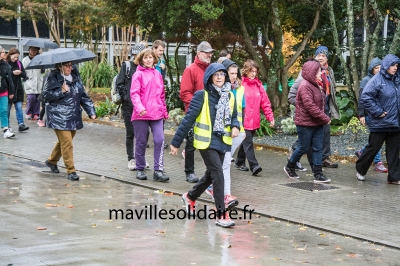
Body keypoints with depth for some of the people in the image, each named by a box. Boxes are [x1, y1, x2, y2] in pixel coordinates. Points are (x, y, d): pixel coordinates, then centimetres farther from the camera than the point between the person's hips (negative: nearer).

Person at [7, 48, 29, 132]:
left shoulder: (19, 63, 8)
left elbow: (24, 75, 8)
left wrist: (20, 73, -13)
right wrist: (12, 73, -21)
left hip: (18, 89, 3)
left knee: (19, 108, -1)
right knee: (7, 108, 5)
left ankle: (21, 124, -3)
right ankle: (6, 126, 14)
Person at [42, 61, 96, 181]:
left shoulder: (75, 77, 10)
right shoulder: (53, 78, -6)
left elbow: (84, 96, 11)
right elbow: (46, 95, -10)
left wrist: (91, 111, 2)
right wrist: (62, 91, -20)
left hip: (74, 117, 6)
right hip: (59, 117, -6)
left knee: (63, 141, 17)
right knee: (67, 143, -11)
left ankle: (52, 161, 40)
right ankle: (70, 170, -5)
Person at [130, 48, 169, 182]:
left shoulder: (157, 74, 12)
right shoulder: (138, 74, -2)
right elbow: (134, 93, -11)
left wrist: (164, 111, 20)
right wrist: (139, 107, -26)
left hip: (157, 114, 3)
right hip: (141, 114, -3)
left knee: (160, 140, -8)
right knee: (141, 142, 7)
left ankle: (158, 170, -4)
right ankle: (140, 169, 20)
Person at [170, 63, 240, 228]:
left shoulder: (230, 96, 6)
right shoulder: (202, 95, -10)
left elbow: (233, 116, 19)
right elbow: (189, 119, -10)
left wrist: (235, 126, -6)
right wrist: (176, 142, -9)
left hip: (222, 142, 6)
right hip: (206, 141, -6)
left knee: (211, 175, 18)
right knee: (218, 175, -14)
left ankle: (190, 197, 43)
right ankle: (221, 214, -9)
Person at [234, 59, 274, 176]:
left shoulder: (258, 85, 9)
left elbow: (265, 102, 9)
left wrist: (270, 116, 3)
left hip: (254, 121, 6)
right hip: (243, 121, -6)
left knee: (246, 142, 17)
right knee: (248, 143, -10)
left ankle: (239, 162, 31)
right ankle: (254, 166, -13)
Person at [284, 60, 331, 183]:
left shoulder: (317, 85, 13)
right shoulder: (305, 86, -19)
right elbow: (310, 106, -24)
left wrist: (323, 118, 1)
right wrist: (325, 118, -21)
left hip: (317, 123, 9)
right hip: (305, 123, -9)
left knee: (318, 148, 6)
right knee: (303, 148, 3)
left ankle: (318, 175, 8)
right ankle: (289, 167, 25)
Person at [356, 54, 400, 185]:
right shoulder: (377, 80, -12)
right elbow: (365, 97, -18)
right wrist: (377, 112, -17)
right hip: (380, 124, -6)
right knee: (373, 148, 4)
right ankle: (360, 170, 24)